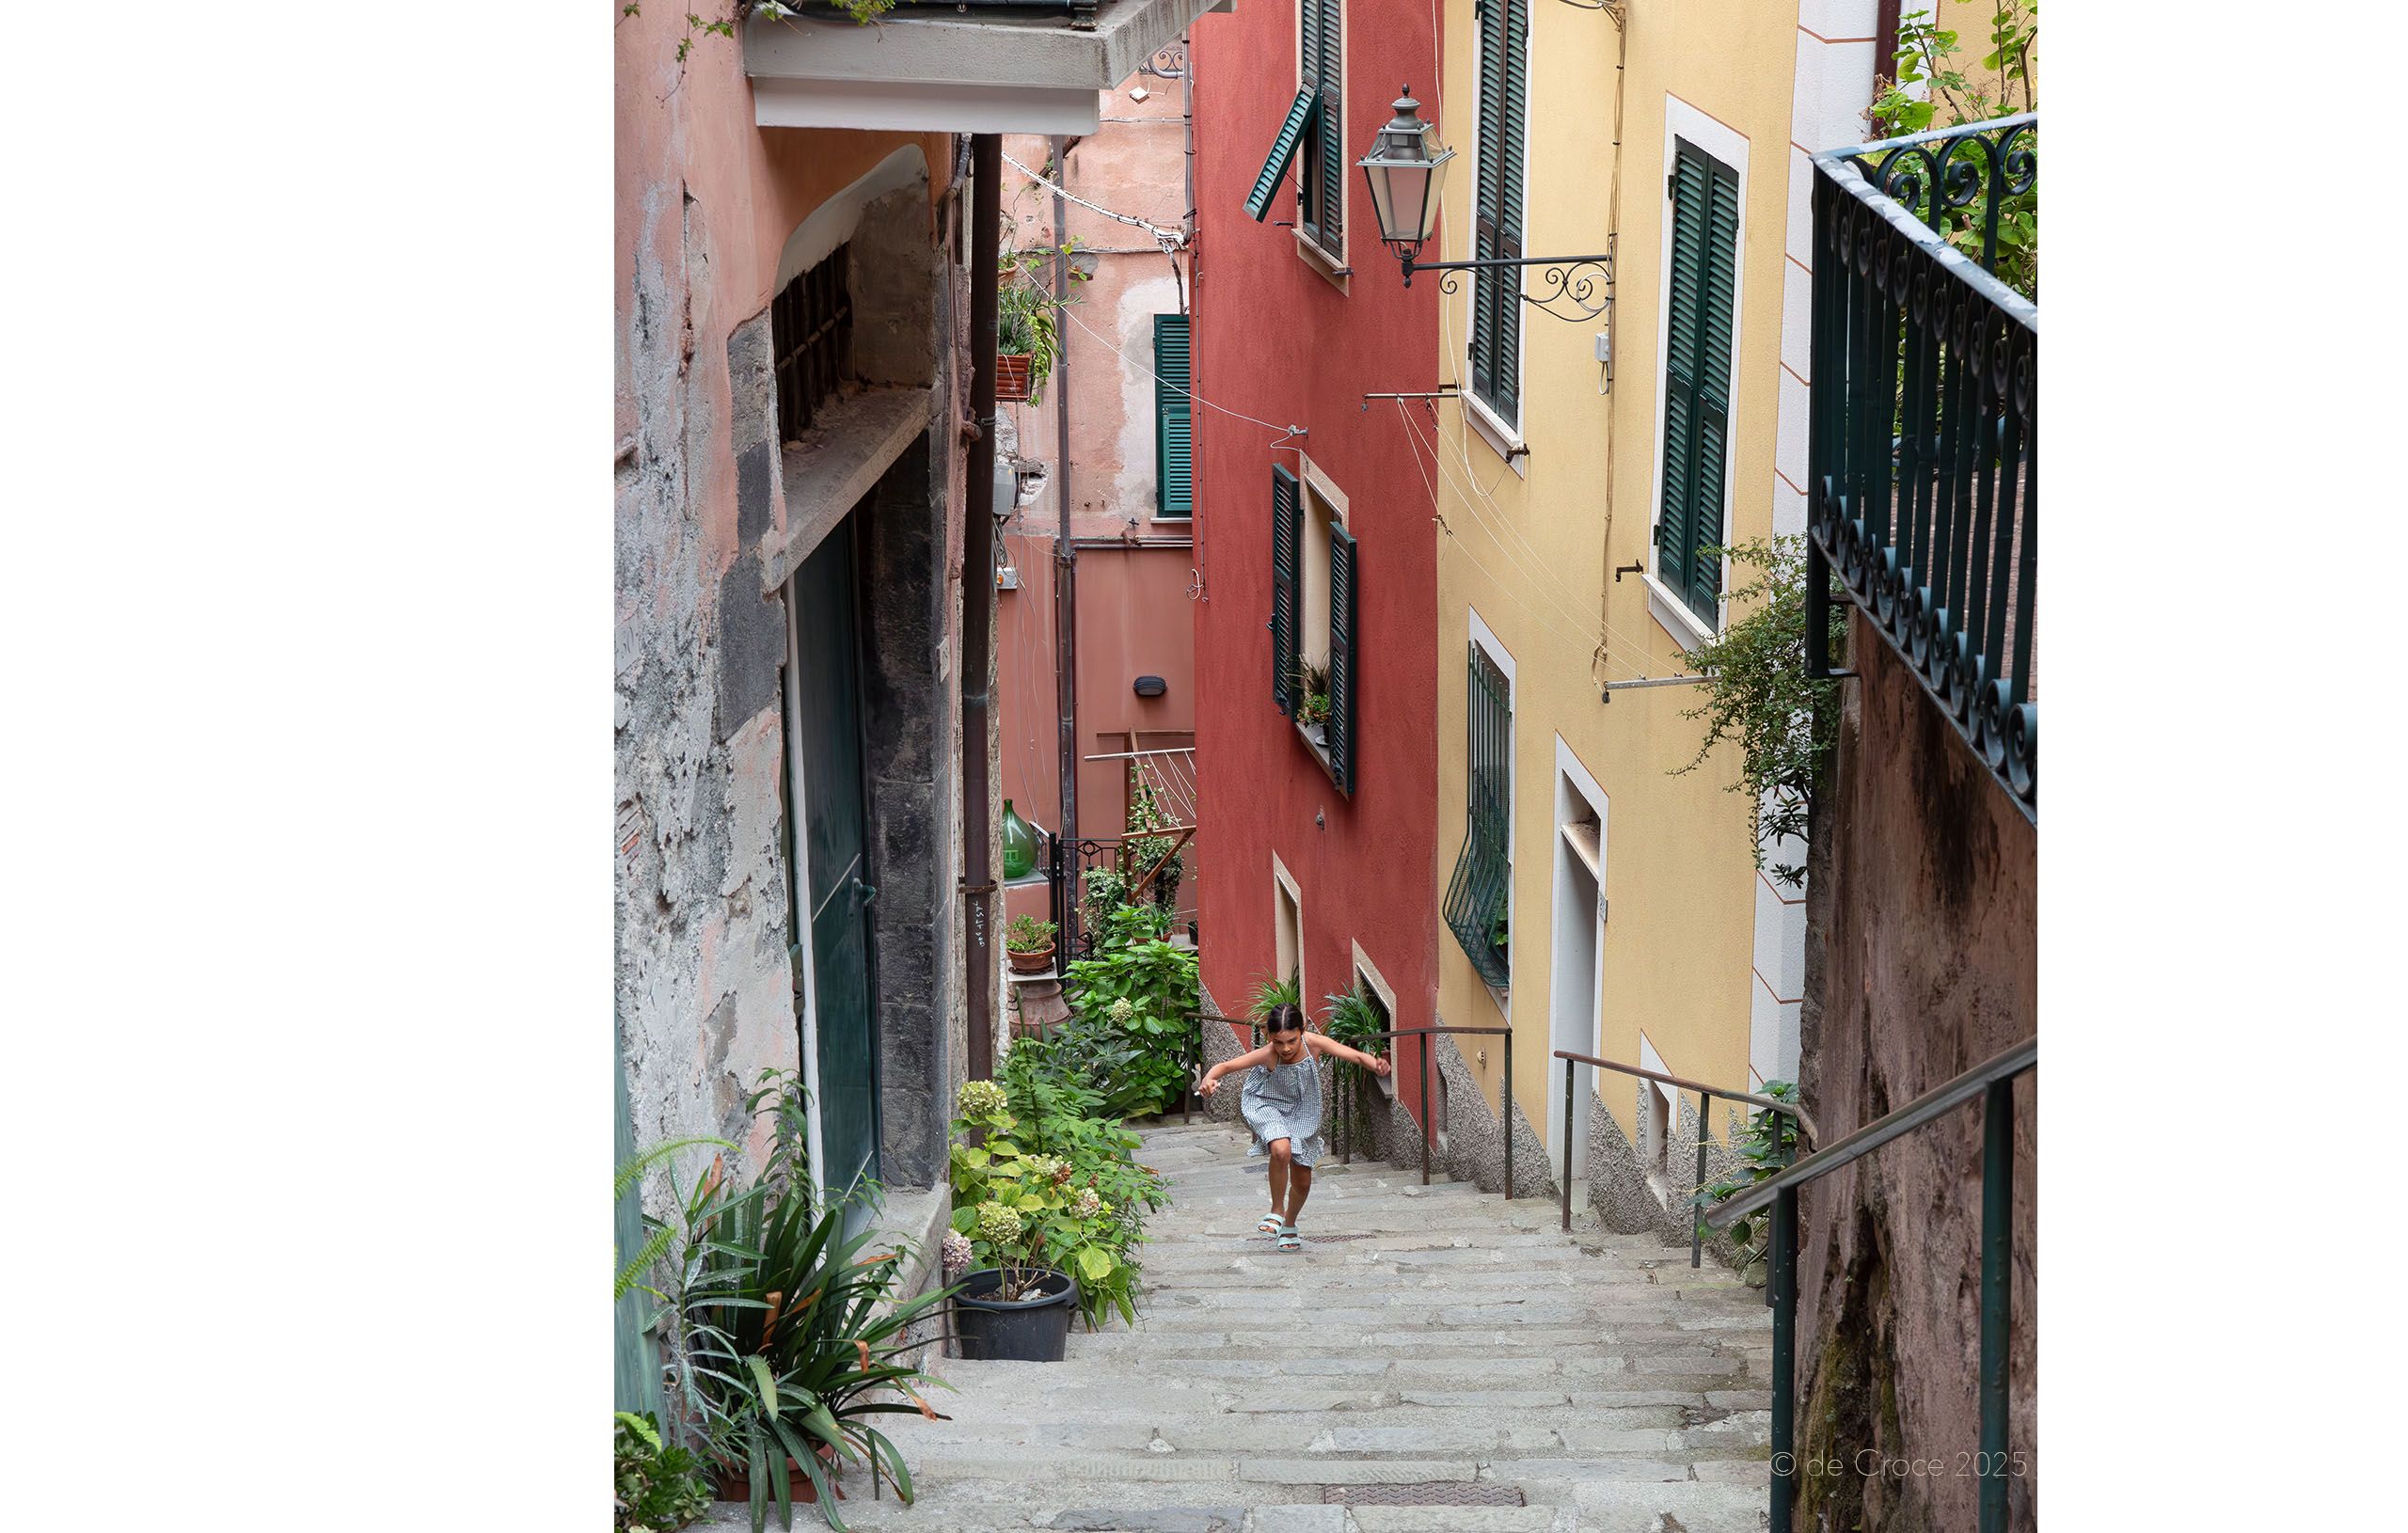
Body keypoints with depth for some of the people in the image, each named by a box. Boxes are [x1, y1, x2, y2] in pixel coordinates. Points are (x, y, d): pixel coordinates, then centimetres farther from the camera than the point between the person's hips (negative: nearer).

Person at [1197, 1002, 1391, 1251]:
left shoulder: (1313, 1043, -27)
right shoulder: (1266, 1055, -32)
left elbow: (1355, 1056, -32)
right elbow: (1226, 1066, -39)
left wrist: (1376, 1066, -53)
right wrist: (1209, 1079, -61)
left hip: (1301, 1112, 3)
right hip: (1267, 1105, -3)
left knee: (1302, 1181, 9)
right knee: (1282, 1150, -34)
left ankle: (1289, 1227, 40)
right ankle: (1277, 1212, -9)